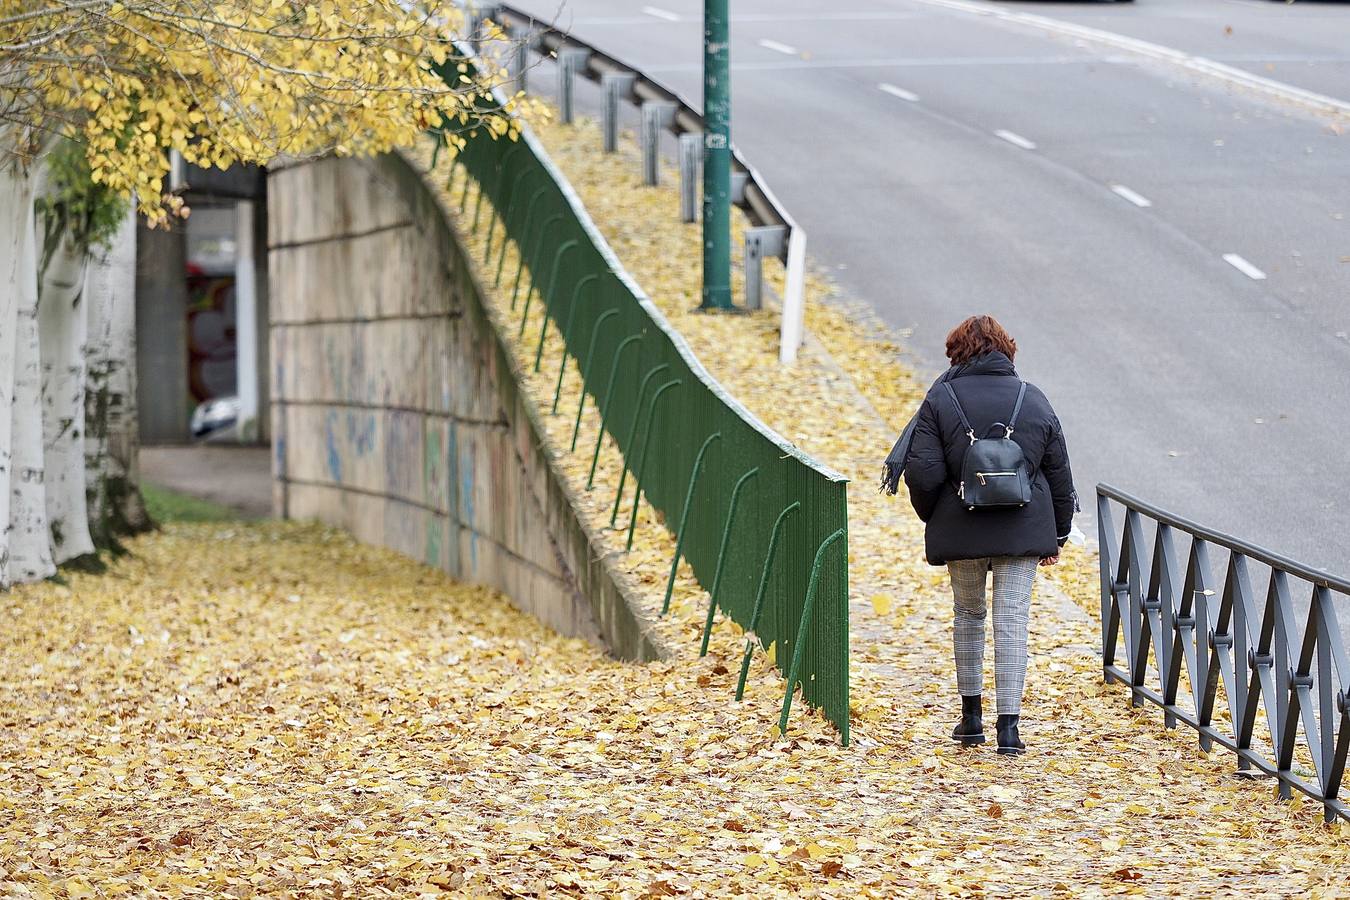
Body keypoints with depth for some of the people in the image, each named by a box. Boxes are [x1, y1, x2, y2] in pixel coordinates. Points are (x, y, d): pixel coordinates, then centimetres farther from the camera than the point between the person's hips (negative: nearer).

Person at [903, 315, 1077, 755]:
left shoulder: (940, 400, -4)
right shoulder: (1034, 402, 4)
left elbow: (923, 473, -10)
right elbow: (1060, 475, 8)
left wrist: (931, 518, 10)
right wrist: (1057, 535, 18)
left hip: (962, 531, -1)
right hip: (1023, 530, 1)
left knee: (968, 613, 18)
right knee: (1012, 620, 0)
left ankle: (971, 714, 22)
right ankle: (1009, 723, -8)